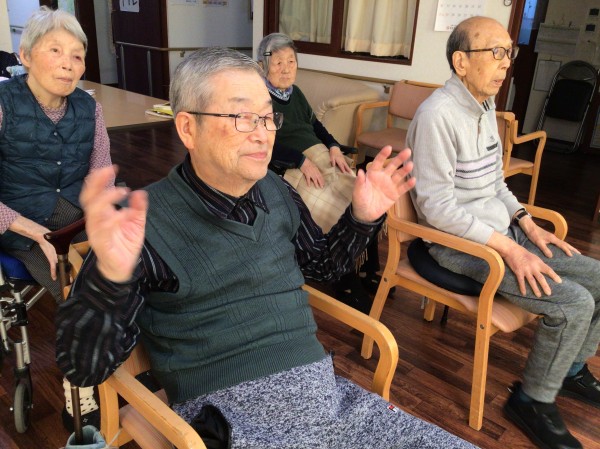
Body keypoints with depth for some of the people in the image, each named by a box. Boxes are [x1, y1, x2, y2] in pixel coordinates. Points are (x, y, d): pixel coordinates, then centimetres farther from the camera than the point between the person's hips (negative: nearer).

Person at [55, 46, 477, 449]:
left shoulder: (277, 192, 5)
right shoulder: (146, 220, -11)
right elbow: (85, 368, -13)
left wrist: (361, 218, 5)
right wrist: (109, 277, -32)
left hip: (328, 393, 7)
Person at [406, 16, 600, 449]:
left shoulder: (485, 105, 8)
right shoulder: (439, 115, -21)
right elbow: (437, 207, -24)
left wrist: (528, 225, 5)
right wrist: (509, 249, -22)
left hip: (502, 231, 9)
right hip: (460, 243, -9)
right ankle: (533, 400, 6)